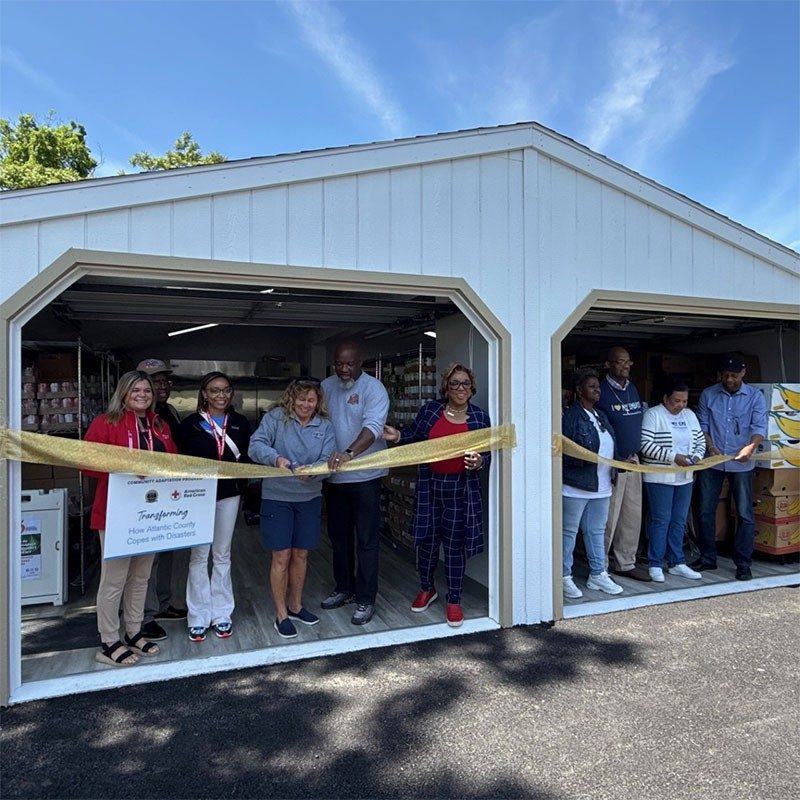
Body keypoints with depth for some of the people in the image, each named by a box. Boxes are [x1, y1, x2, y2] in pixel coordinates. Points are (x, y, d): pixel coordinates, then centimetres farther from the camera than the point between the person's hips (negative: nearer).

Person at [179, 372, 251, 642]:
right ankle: (198, 617, 16)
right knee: (199, 556, 5)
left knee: (222, 555, 11)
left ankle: (221, 614, 21)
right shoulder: (190, 424, -3)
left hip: (228, 495, 2)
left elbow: (247, 458, 8)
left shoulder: (240, 423, 4)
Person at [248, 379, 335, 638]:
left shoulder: (324, 425, 1)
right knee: (282, 556, 1)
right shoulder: (276, 417, -6)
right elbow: (255, 445, -16)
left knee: (301, 554, 13)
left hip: (309, 498, 3)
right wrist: (276, 458, -35)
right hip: (277, 497, -3)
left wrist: (311, 471, -27)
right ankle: (281, 614, 17)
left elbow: (328, 460, -6)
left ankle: (296, 606, 33)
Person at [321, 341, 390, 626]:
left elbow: (373, 427, -27)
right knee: (339, 536, 18)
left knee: (366, 541, 2)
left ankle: (365, 599, 15)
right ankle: (343, 588, 35)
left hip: (365, 476, -5)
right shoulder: (326, 386, 6)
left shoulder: (373, 388, -12)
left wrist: (348, 453, -43)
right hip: (333, 476, 6)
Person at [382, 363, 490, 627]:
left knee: (455, 545, 6)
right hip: (429, 486, 1)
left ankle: (454, 600, 23)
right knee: (427, 539, 12)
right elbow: (414, 438, 8)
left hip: (461, 490, -1)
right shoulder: (430, 410, -1)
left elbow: (486, 456, 2)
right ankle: (427, 588, 36)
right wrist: (398, 436, -11)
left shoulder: (480, 417, -1)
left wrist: (478, 462, -19)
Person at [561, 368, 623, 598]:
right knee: (568, 532, 2)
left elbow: (609, 447, 21)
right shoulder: (570, 415, -12)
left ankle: (597, 574, 28)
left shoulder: (601, 416, 15)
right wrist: (584, 458, -28)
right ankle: (564, 577, 13)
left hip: (601, 486, 8)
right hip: (576, 486, -8)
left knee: (597, 531, 16)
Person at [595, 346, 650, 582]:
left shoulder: (633, 389, 11)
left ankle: (625, 563, 26)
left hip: (633, 460, 8)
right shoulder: (601, 392, -13)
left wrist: (635, 454, 14)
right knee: (609, 518, -1)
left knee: (633, 516, 13)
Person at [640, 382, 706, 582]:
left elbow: (700, 441, 17)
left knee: (679, 521, 12)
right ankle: (655, 565, 7)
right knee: (660, 521, -2)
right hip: (659, 477, -6)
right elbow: (646, 445, -17)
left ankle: (676, 563, 22)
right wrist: (674, 457, -20)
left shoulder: (690, 415, 11)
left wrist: (696, 456, -4)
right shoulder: (653, 415, -9)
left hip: (685, 478, 6)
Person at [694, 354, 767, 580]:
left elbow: (759, 426, -10)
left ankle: (743, 563, 13)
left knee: (745, 515, 1)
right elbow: (701, 425, 2)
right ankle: (708, 558, 22)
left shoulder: (755, 397, -1)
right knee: (706, 512, 8)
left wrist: (751, 447, -30)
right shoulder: (708, 395, 2)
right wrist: (710, 447, -15)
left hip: (741, 464, -1)